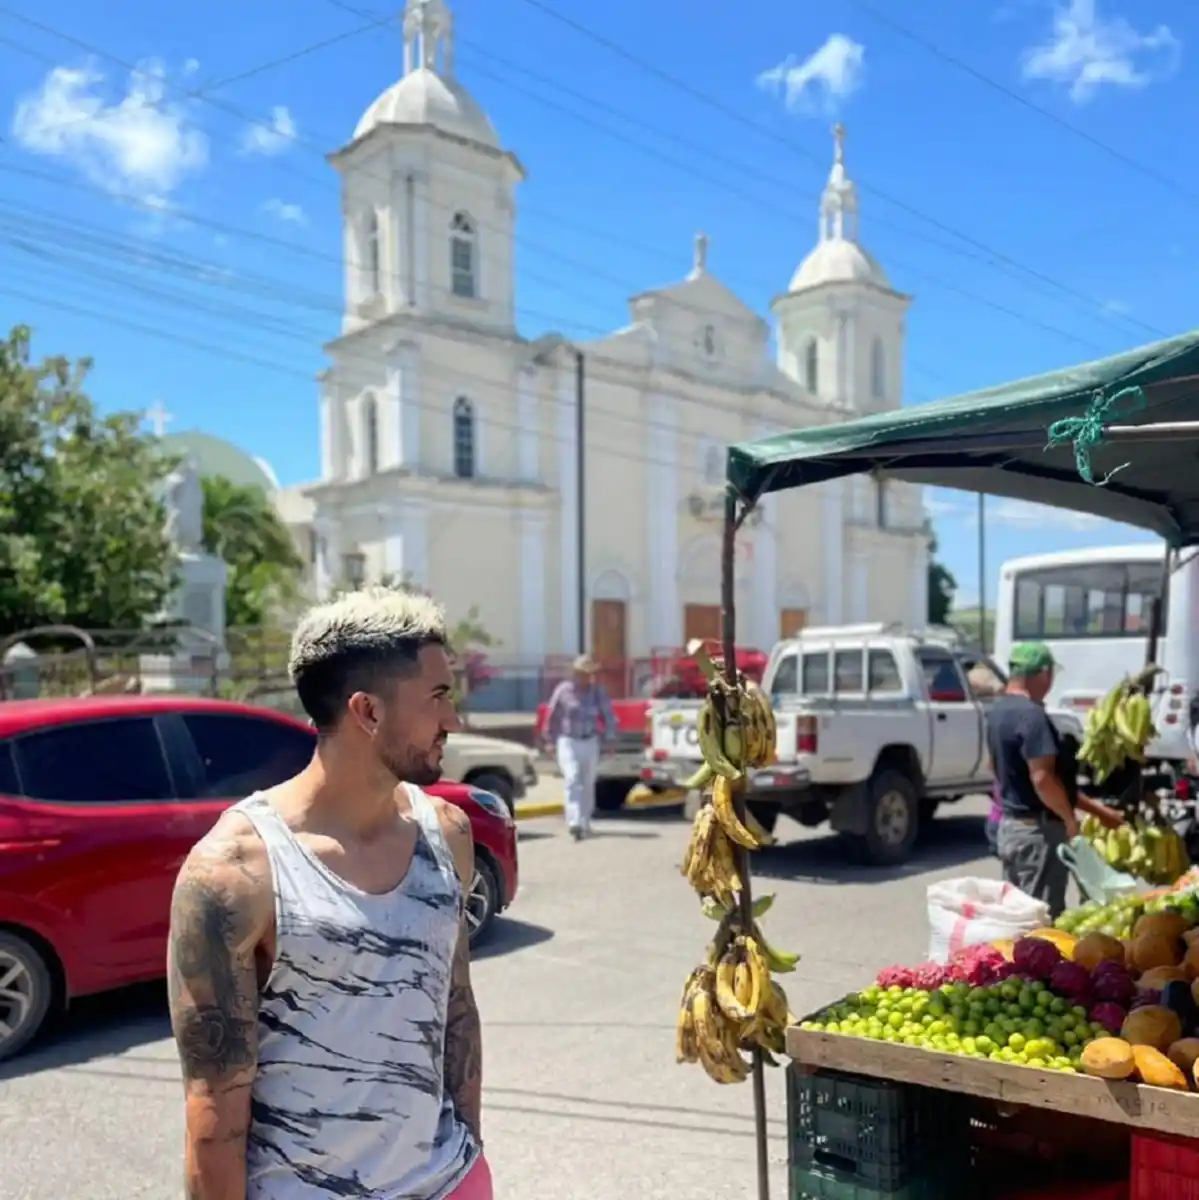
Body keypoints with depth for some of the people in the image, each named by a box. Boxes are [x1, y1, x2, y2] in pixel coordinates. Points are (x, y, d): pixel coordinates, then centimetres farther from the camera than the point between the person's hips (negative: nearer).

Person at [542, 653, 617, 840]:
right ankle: (575, 823, -23)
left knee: (588, 784, 11)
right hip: (568, 742, -2)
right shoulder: (563, 690, -5)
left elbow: (608, 715, 4)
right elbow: (552, 717, 3)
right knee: (572, 780, -16)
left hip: (590, 742, 2)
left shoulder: (598, 691, -3)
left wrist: (609, 738, 0)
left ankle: (585, 823, 26)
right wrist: (550, 740, 5)